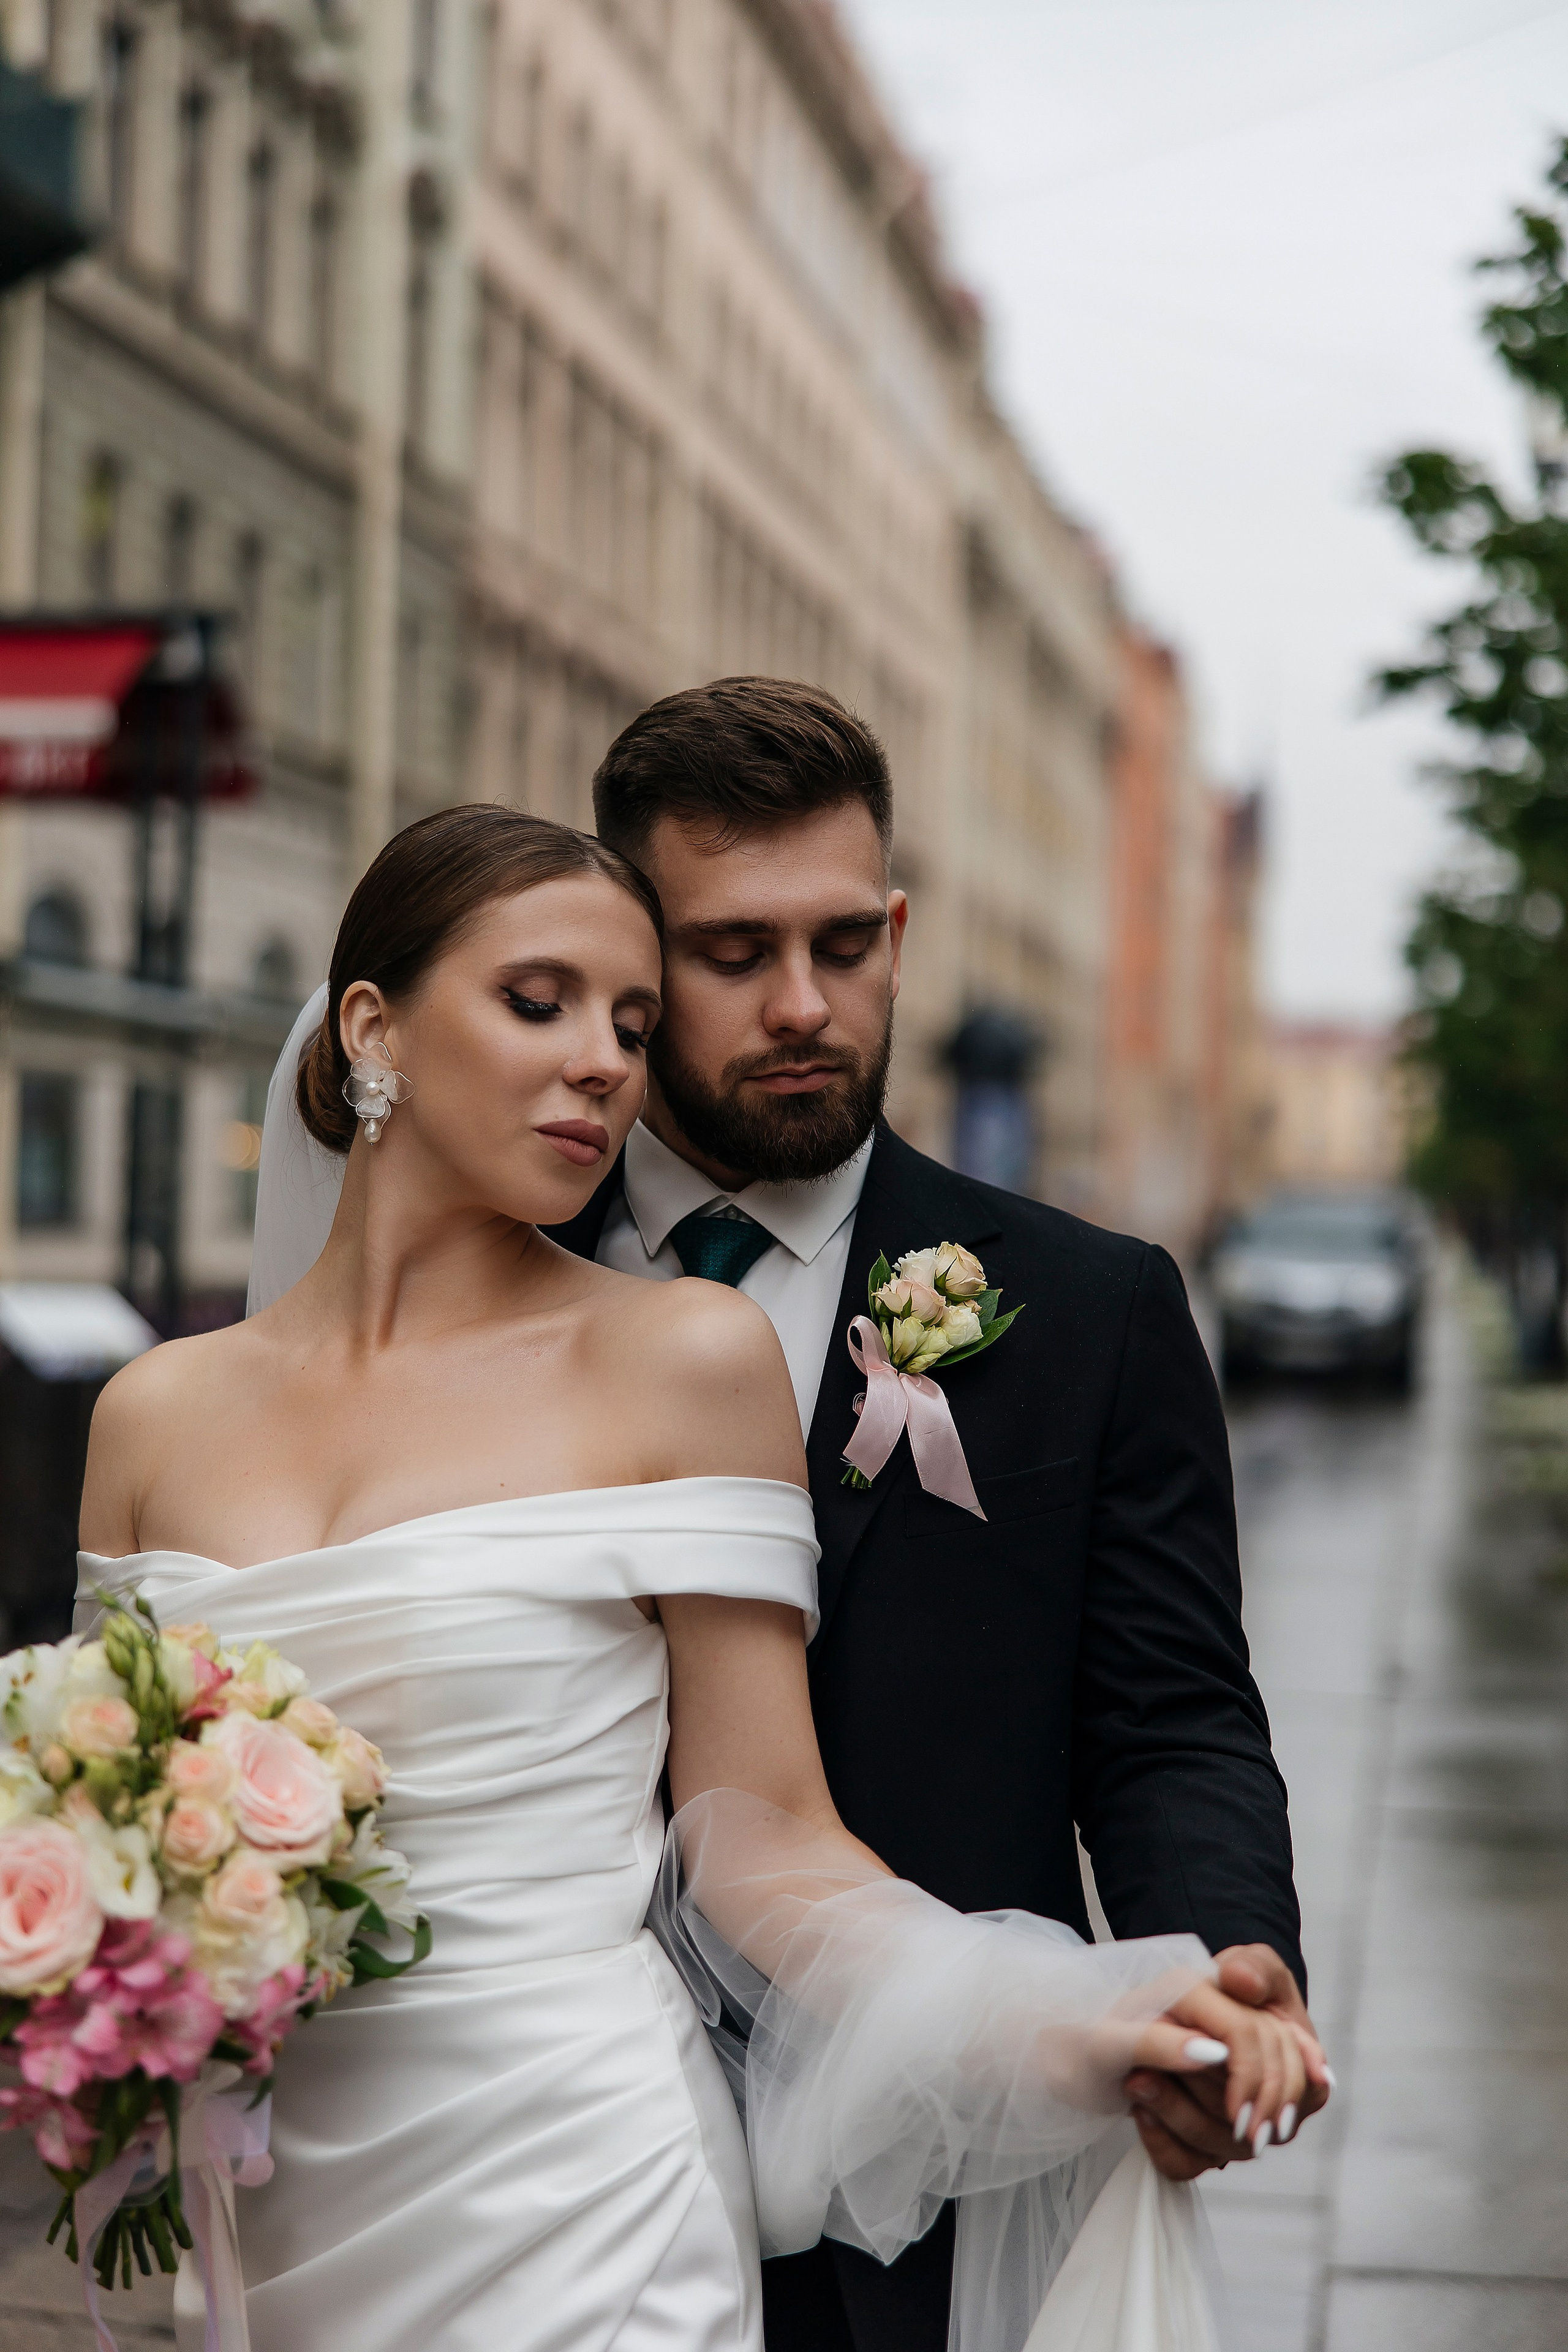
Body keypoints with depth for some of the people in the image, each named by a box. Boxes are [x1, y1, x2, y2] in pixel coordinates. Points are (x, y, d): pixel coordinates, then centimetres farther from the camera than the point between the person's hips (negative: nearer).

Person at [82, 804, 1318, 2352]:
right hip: (268, 2210, 3)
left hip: (574, 2194, -3)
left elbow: (764, 1842, -6)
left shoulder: (684, 1356, -4)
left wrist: (1039, 2034, -20)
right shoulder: (159, 1414, 5)